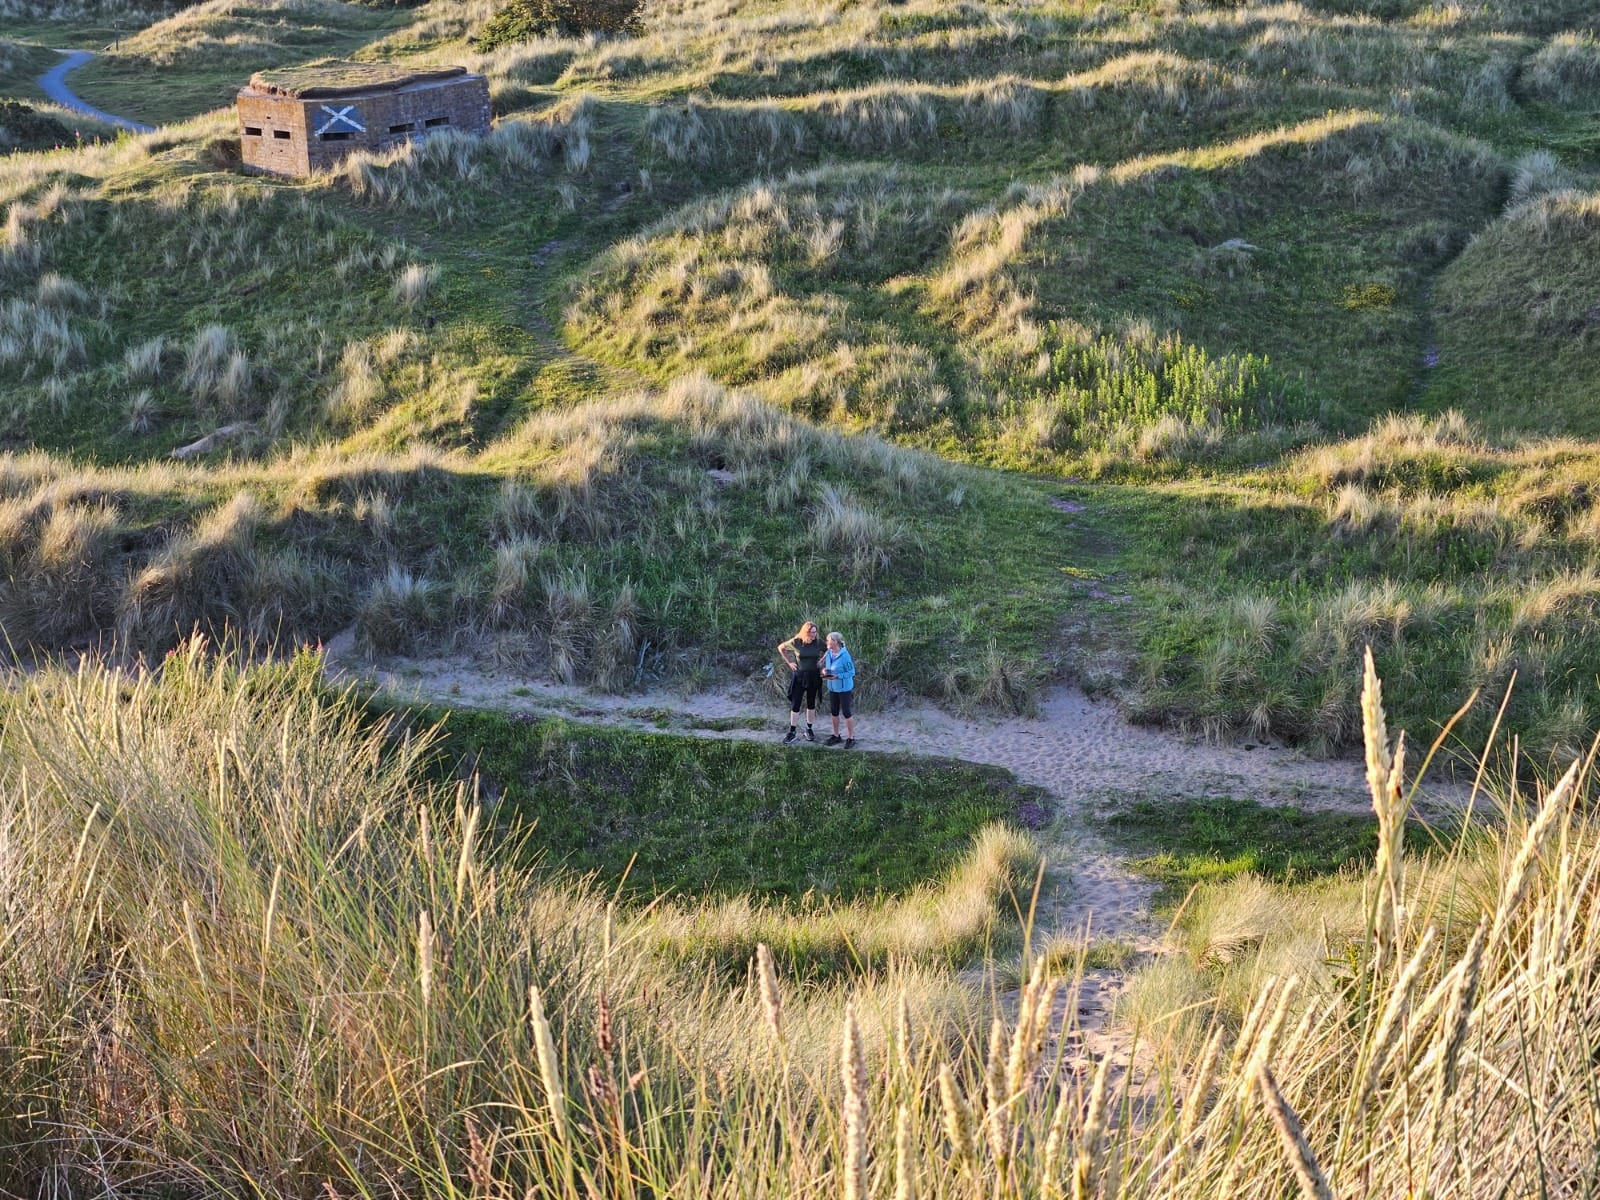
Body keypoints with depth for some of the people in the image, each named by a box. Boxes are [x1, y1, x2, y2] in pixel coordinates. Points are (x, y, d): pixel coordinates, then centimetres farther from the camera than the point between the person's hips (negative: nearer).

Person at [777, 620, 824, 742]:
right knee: (795, 705, -1)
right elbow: (781, 648, 2)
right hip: (799, 676, -2)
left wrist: (822, 661, -2)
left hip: (814, 677, 2)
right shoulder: (796, 642, -13)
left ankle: (809, 730, 24)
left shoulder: (818, 642, -9)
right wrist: (789, 662, -1)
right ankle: (791, 732, 5)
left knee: (811, 704, 12)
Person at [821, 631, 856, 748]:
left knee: (847, 712, 2)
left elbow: (851, 672, -16)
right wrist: (824, 670, -11)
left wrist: (837, 676, -26)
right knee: (834, 712, 16)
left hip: (844, 688, -7)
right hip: (832, 688, 7)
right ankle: (836, 736, 30)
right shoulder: (828, 654, -2)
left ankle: (851, 738, 14)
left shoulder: (845, 655, -22)